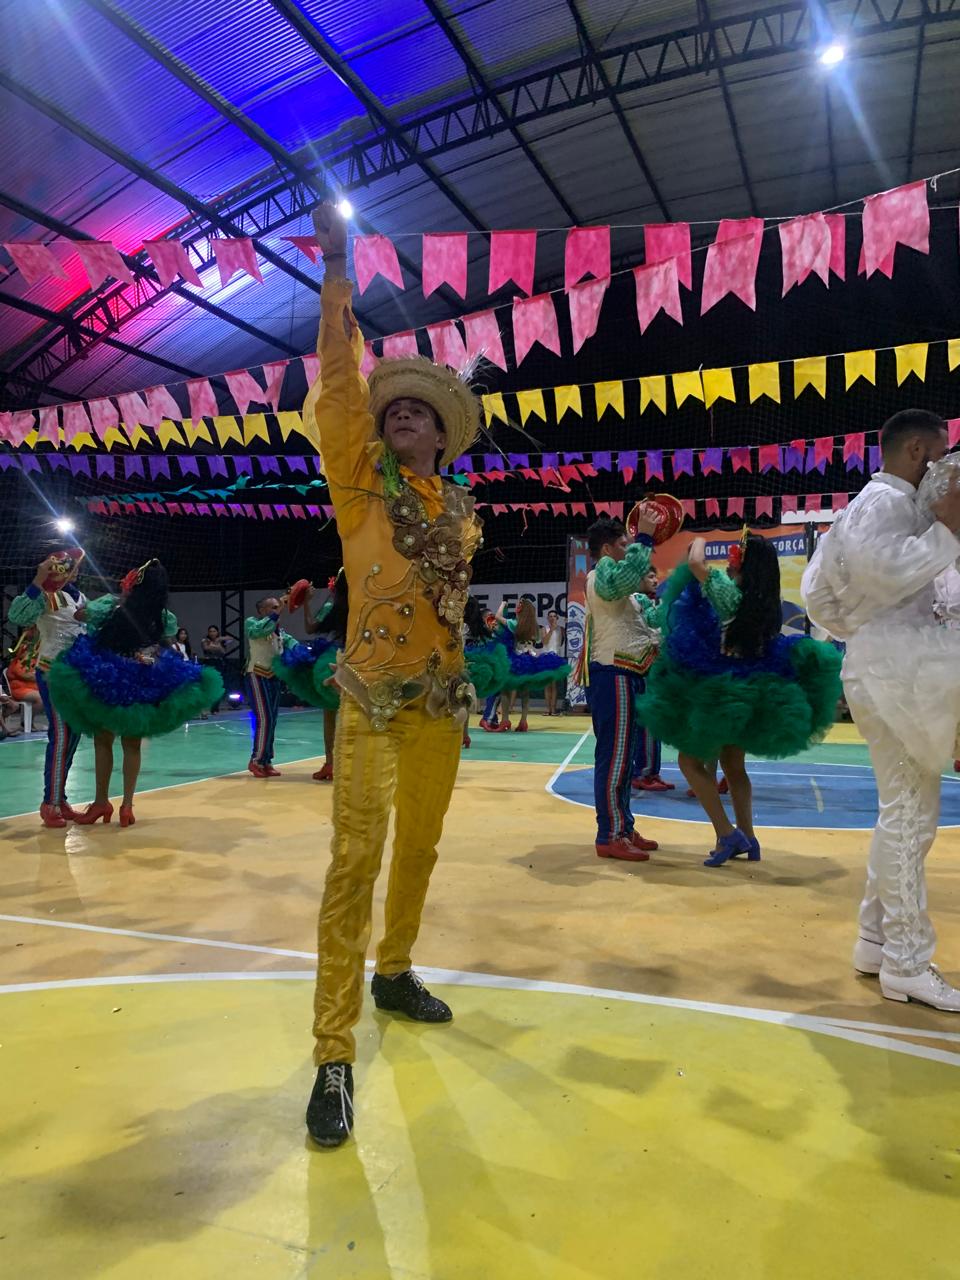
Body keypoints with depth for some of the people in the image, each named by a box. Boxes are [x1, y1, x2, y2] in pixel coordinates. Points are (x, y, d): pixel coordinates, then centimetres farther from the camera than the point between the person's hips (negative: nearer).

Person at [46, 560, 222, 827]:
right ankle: (127, 805, 10)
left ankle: (102, 802, 15)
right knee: (132, 744, 9)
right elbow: (172, 629, 18)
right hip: (143, 682, 3)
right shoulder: (161, 614, -2)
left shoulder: (114, 604, -13)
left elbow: (85, 614, -1)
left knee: (103, 741, 10)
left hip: (108, 678, -3)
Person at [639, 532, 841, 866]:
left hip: (719, 692, -7)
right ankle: (747, 838, 20)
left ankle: (727, 834, -3)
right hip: (752, 692, 7)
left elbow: (695, 563, -25)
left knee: (691, 760, 5)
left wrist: (699, 542, -3)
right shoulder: (768, 603, 3)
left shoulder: (730, 592, -16)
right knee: (734, 766, 18)